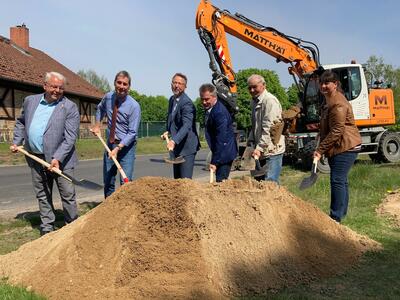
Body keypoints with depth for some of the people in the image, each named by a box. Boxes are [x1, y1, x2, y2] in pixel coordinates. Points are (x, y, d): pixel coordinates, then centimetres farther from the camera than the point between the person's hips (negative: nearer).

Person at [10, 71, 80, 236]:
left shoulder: (69, 107, -9)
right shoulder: (30, 100, 7)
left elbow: (70, 137, -14)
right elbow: (21, 122, 24)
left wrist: (57, 158, -22)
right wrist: (16, 141, 12)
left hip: (60, 160, -4)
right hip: (36, 159, 5)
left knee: (68, 195, 1)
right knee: (42, 195, 13)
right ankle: (47, 227, 25)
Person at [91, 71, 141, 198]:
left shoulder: (134, 106, -17)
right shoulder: (108, 97, -1)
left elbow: (132, 133, -19)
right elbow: (100, 109, 24)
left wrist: (118, 148, -26)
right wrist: (97, 125, 13)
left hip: (126, 146, -5)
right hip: (110, 144, 5)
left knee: (125, 182, -11)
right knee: (108, 181, 12)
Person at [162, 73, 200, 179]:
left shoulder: (187, 103, -19)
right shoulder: (172, 99, 10)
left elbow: (186, 126, -31)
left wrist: (174, 141, -43)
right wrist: (168, 131, 6)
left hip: (187, 147, -9)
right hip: (177, 147, 9)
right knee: (176, 179, 15)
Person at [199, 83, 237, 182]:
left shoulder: (219, 112, -24)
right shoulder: (209, 109, 6)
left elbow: (221, 139, -26)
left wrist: (215, 162, -26)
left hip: (224, 152, -9)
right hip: (219, 151, 9)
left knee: (220, 181, -9)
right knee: (221, 181, 13)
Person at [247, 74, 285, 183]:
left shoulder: (270, 100, -13)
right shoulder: (254, 101, 17)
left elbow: (269, 128, -20)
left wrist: (260, 148, -23)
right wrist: (250, 142, 14)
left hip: (271, 151, -9)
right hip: (260, 151, 9)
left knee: (270, 183, -12)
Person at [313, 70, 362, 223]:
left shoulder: (338, 104, -20)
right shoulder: (327, 101, 14)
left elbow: (337, 131, -24)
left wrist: (320, 149, -20)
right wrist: (321, 148, 19)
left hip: (345, 147, -11)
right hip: (336, 147, 11)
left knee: (338, 180, -11)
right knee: (341, 180, 17)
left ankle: (336, 217, -6)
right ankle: (341, 212, 29)